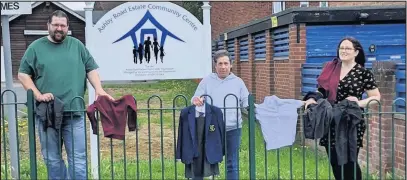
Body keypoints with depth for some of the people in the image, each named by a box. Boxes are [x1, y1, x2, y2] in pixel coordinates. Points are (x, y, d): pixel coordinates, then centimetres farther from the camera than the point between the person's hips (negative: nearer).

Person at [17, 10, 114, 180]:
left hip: (74, 112, 0)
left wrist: (98, 89, -6)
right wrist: (38, 95, -8)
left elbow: (91, 69, 10)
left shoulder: (77, 45, 10)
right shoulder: (36, 47, 6)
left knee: (78, 158, 0)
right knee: (52, 159, 9)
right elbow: (23, 74, 5)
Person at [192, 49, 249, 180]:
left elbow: (246, 101, 7)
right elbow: (196, 99, 2)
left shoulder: (238, 82, 8)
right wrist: (196, 100, -22)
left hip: (233, 128, 1)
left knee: (232, 163, 11)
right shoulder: (207, 81, 5)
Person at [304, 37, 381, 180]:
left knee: (349, 162, 1)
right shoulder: (330, 68, 8)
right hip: (331, 122, 4)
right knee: (334, 162, 11)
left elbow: (376, 97, 1)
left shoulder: (363, 73, -4)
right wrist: (313, 98, -5)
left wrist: (360, 103, -15)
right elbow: (323, 90, 15)